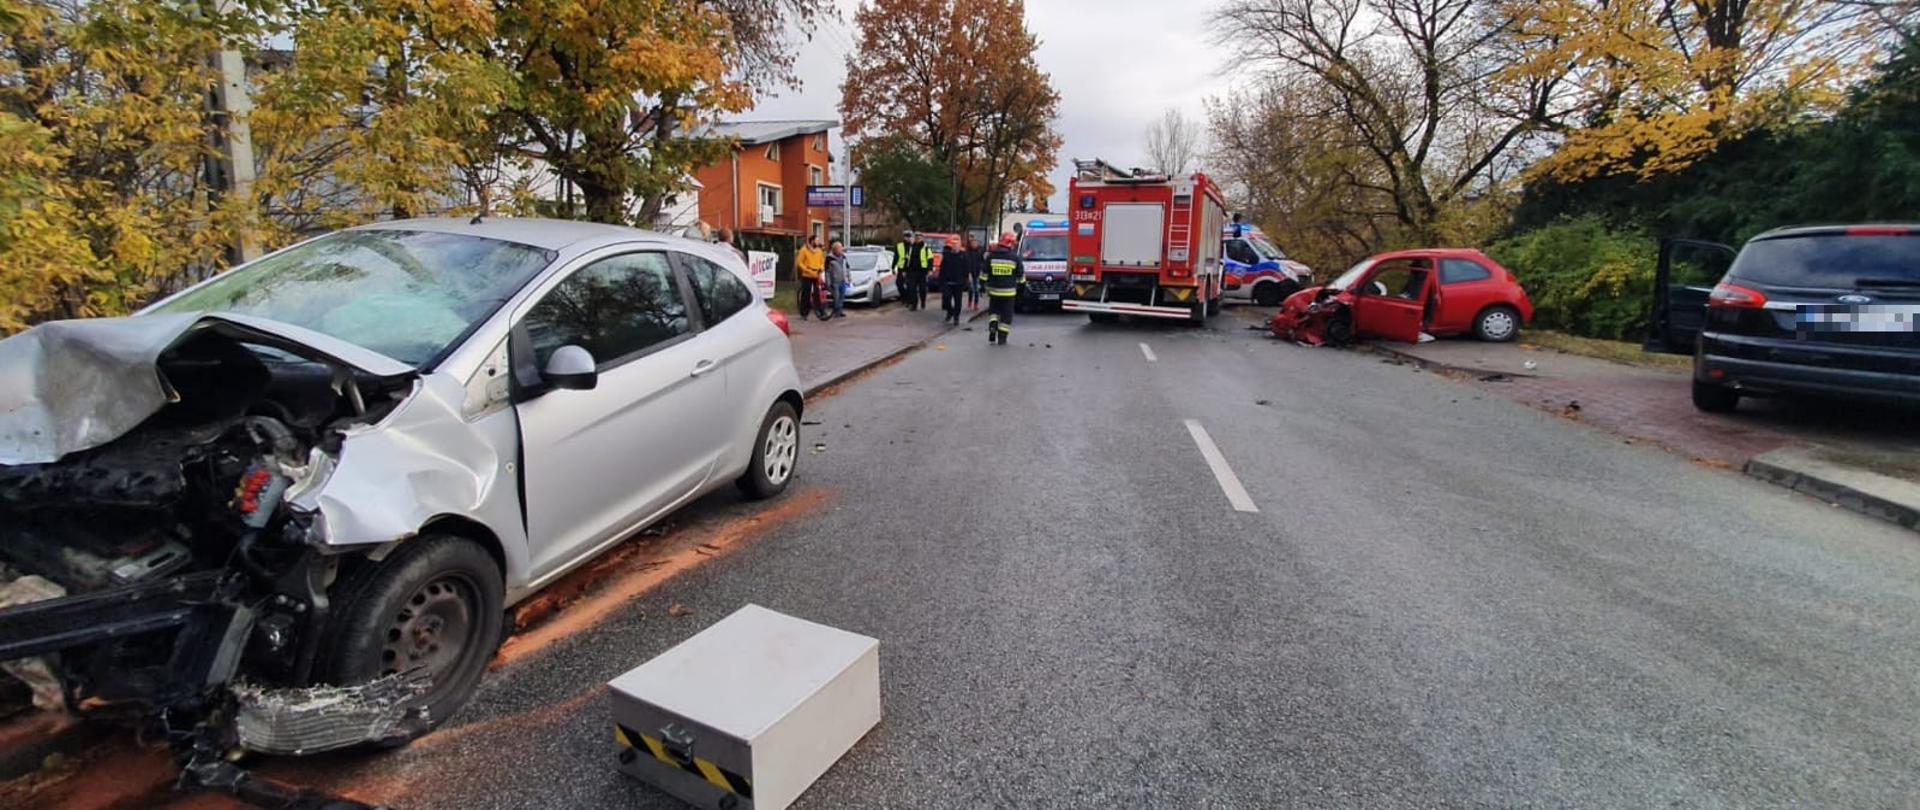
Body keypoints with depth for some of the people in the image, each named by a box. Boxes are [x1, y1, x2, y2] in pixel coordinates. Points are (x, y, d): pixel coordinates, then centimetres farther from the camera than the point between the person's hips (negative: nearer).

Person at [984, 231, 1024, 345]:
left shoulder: (991, 257, -1)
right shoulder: (1015, 258, -3)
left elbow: (985, 274, 3)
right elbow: (1021, 277, 5)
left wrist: (984, 287, 14)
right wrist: (1021, 287, 19)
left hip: (994, 290, 1)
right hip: (1009, 292, -1)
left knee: (993, 311, 20)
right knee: (1006, 315, 5)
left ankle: (992, 327, -3)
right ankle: (1002, 338, 4)